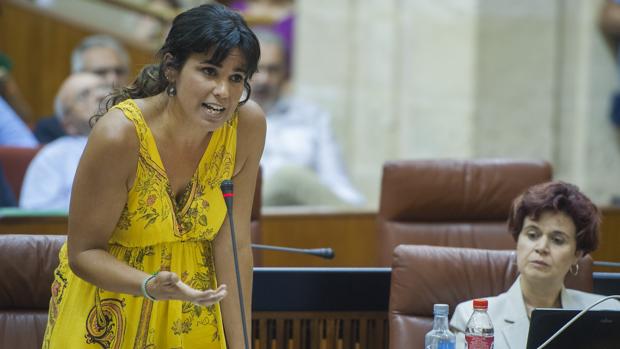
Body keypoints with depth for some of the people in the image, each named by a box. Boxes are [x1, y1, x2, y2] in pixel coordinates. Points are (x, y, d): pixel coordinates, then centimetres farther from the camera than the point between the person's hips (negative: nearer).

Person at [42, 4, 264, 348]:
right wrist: (152, 286, -37)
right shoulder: (119, 135, -29)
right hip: (111, 299, -3)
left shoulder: (248, 124, -19)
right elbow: (83, 253, -20)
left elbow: (234, 244, -13)